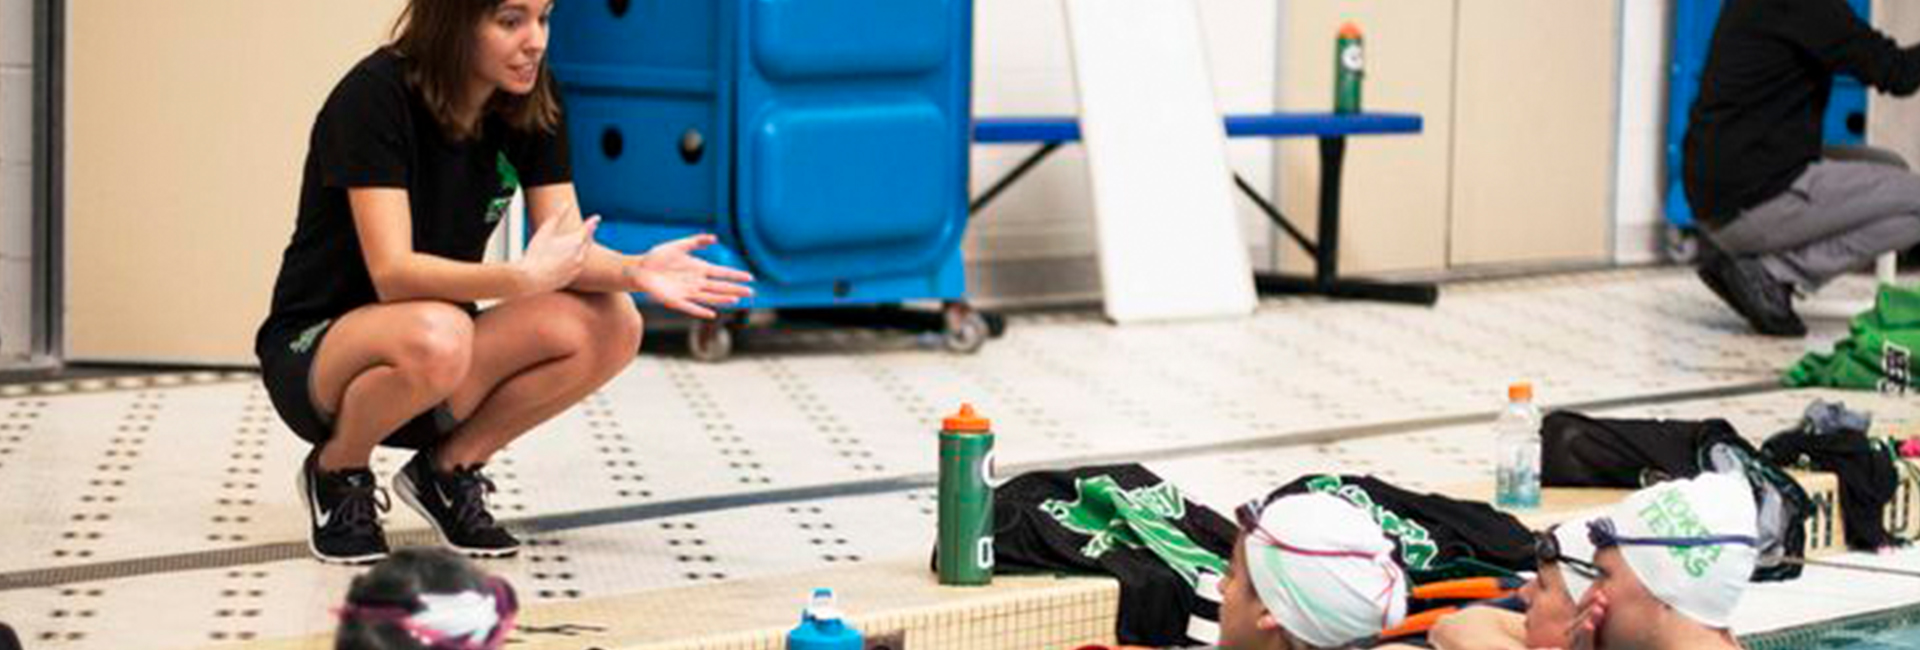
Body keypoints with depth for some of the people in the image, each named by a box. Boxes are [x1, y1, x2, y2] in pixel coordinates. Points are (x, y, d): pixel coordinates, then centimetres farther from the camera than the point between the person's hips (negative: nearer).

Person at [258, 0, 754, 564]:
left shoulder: (533, 104, -3)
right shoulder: (376, 96, -22)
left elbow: (571, 251, -6)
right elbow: (393, 274, -30)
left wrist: (635, 271, -29)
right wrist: (523, 279, -44)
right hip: (314, 351, -6)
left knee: (611, 327, -19)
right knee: (436, 337, -39)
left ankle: (449, 469, 2)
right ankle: (337, 474, -7)